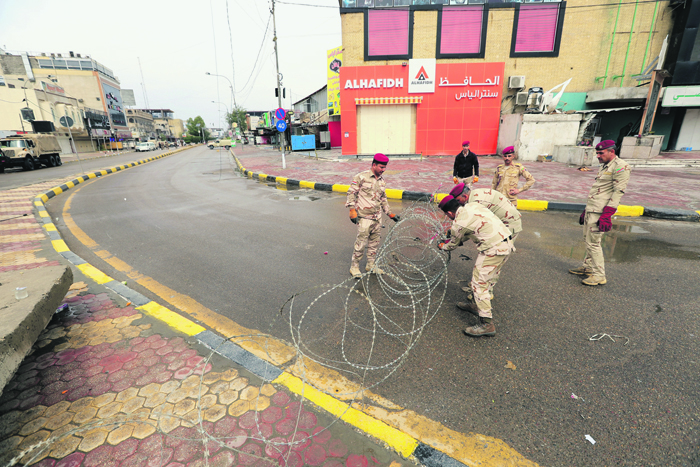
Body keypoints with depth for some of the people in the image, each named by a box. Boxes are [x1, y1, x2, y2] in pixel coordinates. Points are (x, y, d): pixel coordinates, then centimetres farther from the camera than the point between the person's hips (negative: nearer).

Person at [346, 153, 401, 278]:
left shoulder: (382, 181, 13)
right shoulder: (361, 177, -6)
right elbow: (351, 193, -6)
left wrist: (390, 214, 21)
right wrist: (352, 210, -13)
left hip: (377, 217, 7)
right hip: (364, 217, -6)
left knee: (374, 242, 12)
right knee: (361, 242, -5)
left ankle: (370, 265, 27)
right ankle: (354, 266, 10)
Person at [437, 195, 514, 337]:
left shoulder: (459, 222, -10)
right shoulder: (473, 205, 11)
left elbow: (452, 245, 8)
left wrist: (441, 245, 29)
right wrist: (454, 233, 29)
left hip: (493, 249, -10)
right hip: (507, 243, 10)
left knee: (479, 282, -4)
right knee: (488, 278, 21)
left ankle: (487, 323, -1)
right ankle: (479, 306, 36)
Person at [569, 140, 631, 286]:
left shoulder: (620, 167, -11)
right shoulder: (604, 166, 18)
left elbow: (618, 192, -17)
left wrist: (606, 215, -23)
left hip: (600, 212, -9)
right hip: (591, 209, 9)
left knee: (593, 242, -7)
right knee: (588, 240, 16)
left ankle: (599, 276, 2)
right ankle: (588, 267, 28)